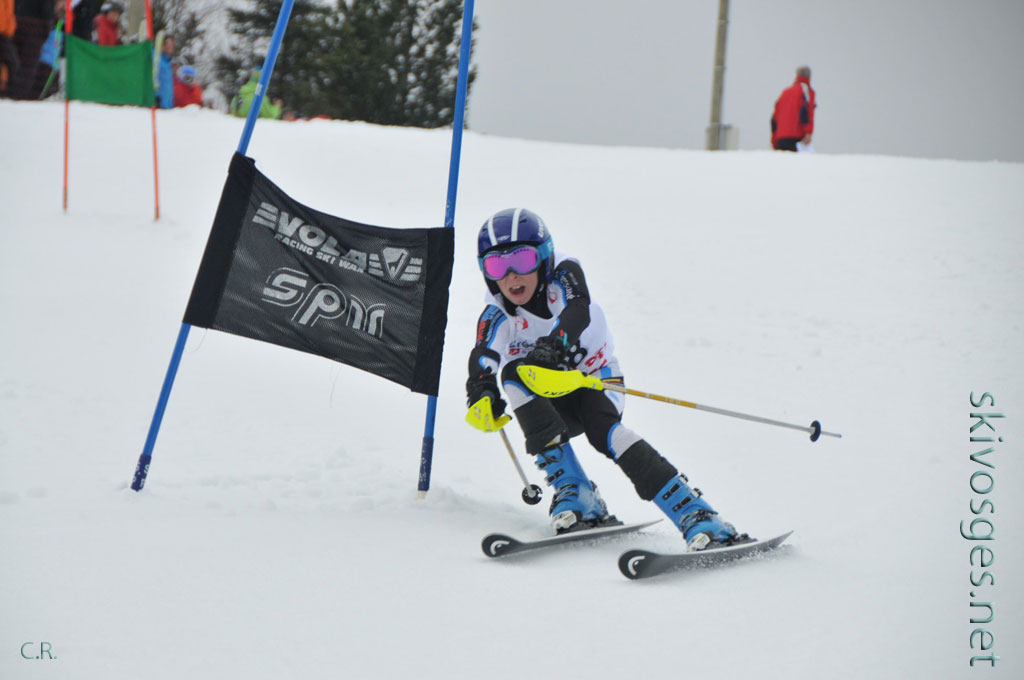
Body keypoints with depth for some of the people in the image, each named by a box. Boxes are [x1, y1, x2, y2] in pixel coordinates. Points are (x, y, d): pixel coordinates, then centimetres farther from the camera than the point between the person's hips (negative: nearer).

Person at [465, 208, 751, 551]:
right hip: (551, 403, 2)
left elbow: (577, 313, -39)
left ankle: (699, 520, -40)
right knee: (514, 372, -28)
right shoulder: (497, 316, -12)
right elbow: (483, 362, -30)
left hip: (596, 378, -2)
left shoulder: (564, 273, -17)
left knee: (604, 431, -32)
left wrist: (554, 344, -60)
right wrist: (482, 395, -52)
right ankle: (575, 496, -31)